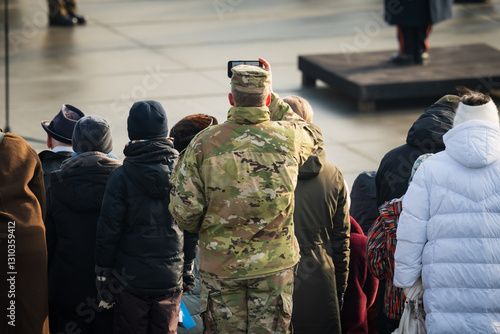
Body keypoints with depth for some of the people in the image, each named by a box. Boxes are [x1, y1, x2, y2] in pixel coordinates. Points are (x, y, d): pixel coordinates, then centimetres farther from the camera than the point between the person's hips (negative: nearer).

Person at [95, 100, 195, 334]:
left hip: (131, 279, -3)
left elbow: (108, 231, -9)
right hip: (171, 279, 3)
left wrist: (103, 276, 0)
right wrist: (189, 269, 15)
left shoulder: (121, 177, -11)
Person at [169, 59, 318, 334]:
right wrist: (270, 94, 19)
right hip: (274, 264, 1)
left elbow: (185, 212, -11)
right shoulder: (287, 138, -8)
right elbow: (310, 137, 20)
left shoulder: (203, 143, -12)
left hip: (220, 262, -1)